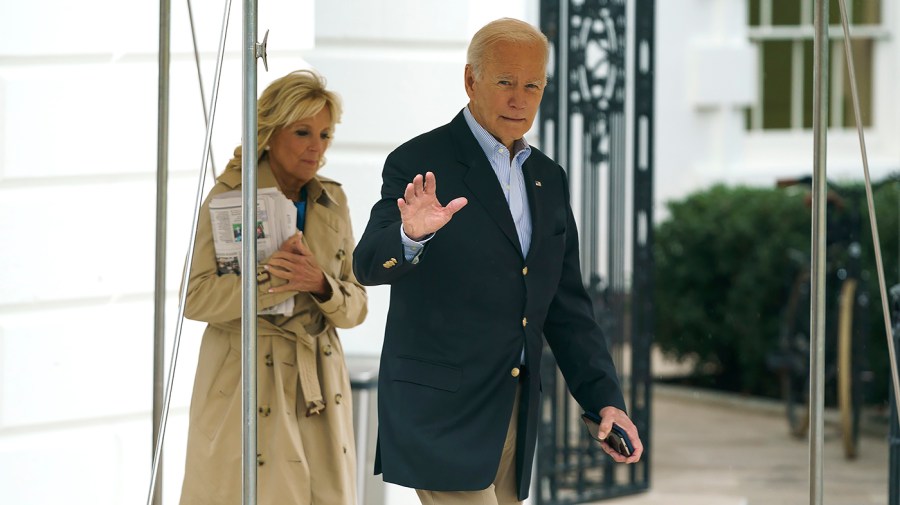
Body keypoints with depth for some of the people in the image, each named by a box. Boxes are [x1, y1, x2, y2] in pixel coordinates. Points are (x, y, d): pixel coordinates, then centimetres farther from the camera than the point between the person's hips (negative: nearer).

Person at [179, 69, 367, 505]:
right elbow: (196, 297, -12)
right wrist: (273, 278, -23)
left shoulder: (333, 203, 11)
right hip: (246, 386, -5)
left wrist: (321, 285, -13)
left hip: (319, 393, 5)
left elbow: (356, 306, 9)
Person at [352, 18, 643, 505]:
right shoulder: (420, 163, -6)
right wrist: (411, 235, -41)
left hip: (514, 417, 7)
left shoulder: (549, 180, 15)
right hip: (443, 412, -7)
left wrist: (605, 400, 8)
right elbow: (368, 264, -18)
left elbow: (566, 306, 17)